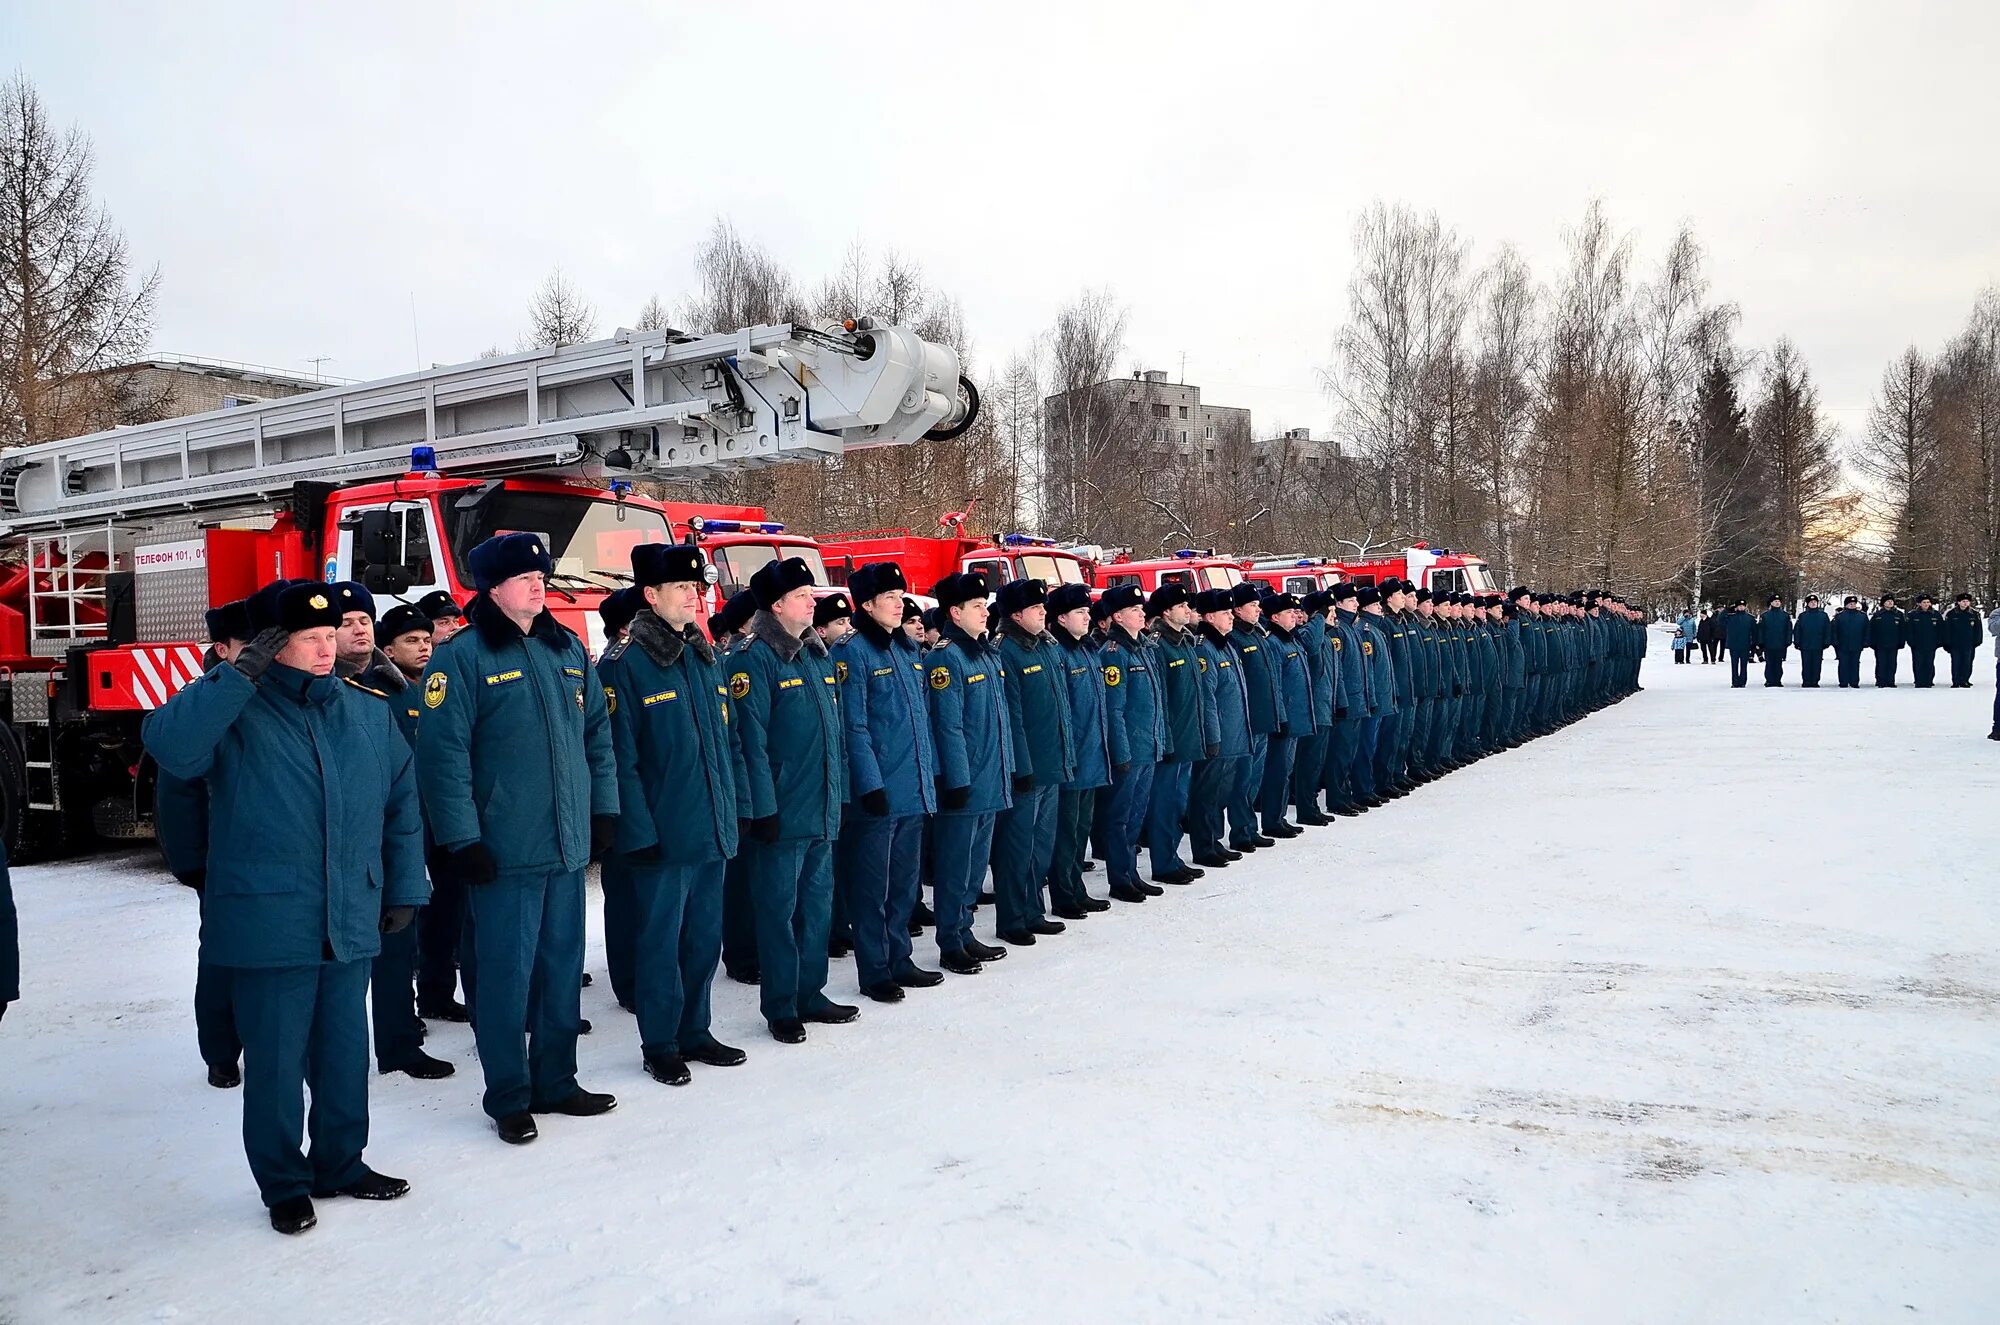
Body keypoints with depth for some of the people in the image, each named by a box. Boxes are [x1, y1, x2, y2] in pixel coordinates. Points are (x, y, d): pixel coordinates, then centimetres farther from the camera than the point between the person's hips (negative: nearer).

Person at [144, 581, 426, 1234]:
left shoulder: (369, 715, 9)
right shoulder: (236, 713, -4)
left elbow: (402, 806, 13)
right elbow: (167, 743, -25)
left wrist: (405, 888, 10)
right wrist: (241, 674, -25)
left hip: (351, 927, 4)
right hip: (268, 927, -4)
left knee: (345, 1053, 15)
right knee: (276, 1062, 5)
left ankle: (340, 1164, 33)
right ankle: (284, 1185, 23)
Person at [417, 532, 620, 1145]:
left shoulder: (568, 649, 11)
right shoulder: (462, 657, -8)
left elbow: (597, 734, 16)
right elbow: (442, 753, -13)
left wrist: (604, 809, 11)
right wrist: (461, 838, -16)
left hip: (569, 846, 6)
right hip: (503, 853, -6)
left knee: (562, 968, 14)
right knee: (506, 974, 2)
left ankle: (555, 1082, 27)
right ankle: (509, 1099, 16)